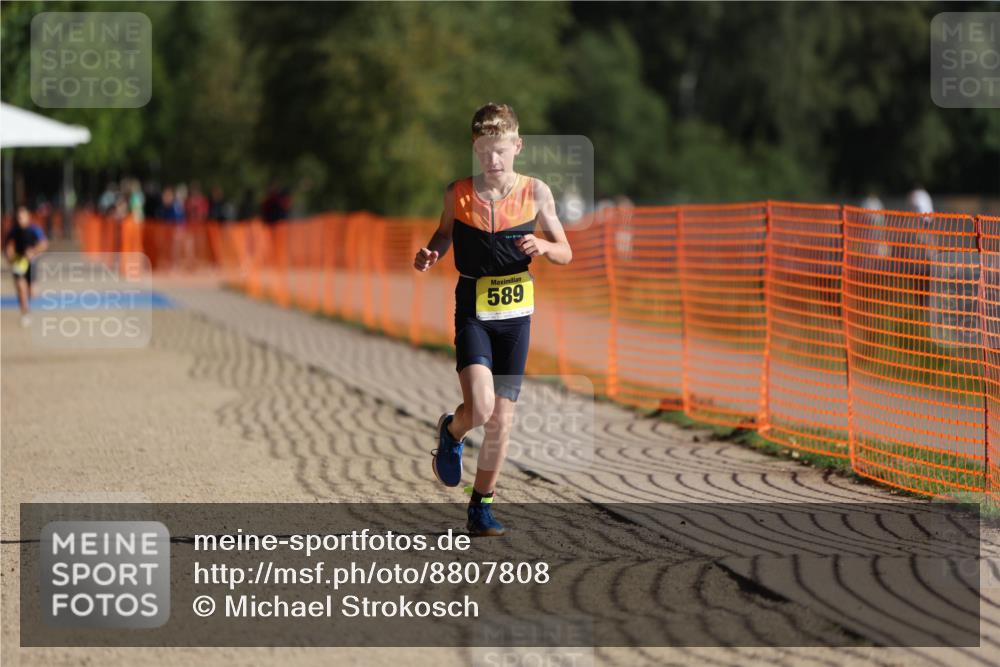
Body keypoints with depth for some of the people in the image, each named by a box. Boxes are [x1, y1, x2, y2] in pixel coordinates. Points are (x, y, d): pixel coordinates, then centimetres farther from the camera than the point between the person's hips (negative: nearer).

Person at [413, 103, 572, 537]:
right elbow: (445, 234, 15)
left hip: (515, 317, 2)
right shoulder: (458, 194, -3)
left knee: (502, 419, 3)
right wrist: (430, 255, -7)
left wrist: (544, 247, -17)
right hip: (473, 315, -1)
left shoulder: (535, 193, -2)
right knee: (480, 408, -20)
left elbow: (566, 253, 6)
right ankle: (451, 432, 16)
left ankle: (481, 505, 19)